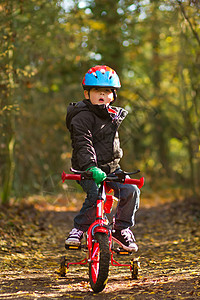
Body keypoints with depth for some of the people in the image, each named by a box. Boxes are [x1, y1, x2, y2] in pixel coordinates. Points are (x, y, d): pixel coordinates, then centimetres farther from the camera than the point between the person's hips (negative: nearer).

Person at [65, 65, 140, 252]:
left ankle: (122, 228, 2)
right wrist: (91, 166, -38)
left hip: (111, 167, 6)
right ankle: (79, 228, -11)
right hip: (87, 170, -6)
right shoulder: (82, 117, -11)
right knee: (95, 193, -31)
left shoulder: (114, 115, 12)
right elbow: (83, 144, -25)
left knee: (131, 191, -15)